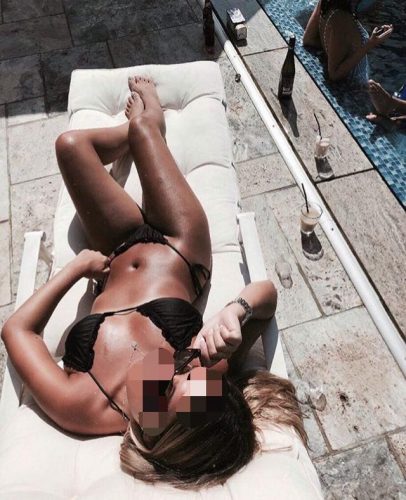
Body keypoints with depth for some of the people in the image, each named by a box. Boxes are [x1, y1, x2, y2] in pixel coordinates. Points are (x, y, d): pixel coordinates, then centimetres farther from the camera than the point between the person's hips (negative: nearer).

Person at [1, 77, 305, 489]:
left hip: (119, 254, 0)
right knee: (141, 127, 11)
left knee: (71, 143, 7)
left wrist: (78, 265, -20)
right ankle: (147, 122, 53)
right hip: (176, 250, 1)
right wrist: (234, 312, -49)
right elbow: (266, 290, -28)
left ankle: (143, 124, 42)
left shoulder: (78, 410, -38)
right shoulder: (214, 369, -36)